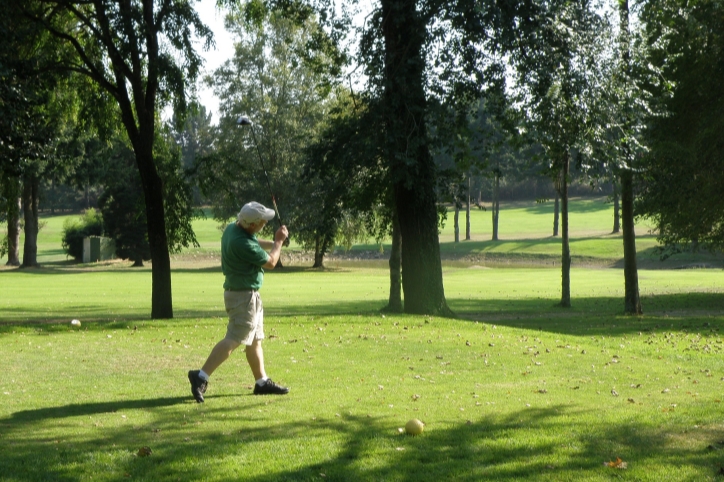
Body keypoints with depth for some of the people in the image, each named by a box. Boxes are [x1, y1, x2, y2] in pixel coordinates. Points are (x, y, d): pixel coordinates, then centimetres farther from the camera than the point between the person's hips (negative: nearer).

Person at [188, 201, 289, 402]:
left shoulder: (233, 228, 3)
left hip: (248, 295, 10)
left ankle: (262, 382, 23)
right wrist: (278, 242, 3)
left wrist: (273, 243, 10)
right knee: (234, 339, -12)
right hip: (244, 296, -10)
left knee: (255, 340, 15)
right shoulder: (242, 243, -26)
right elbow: (270, 262, -11)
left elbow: (255, 244, 24)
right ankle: (201, 376, -16)